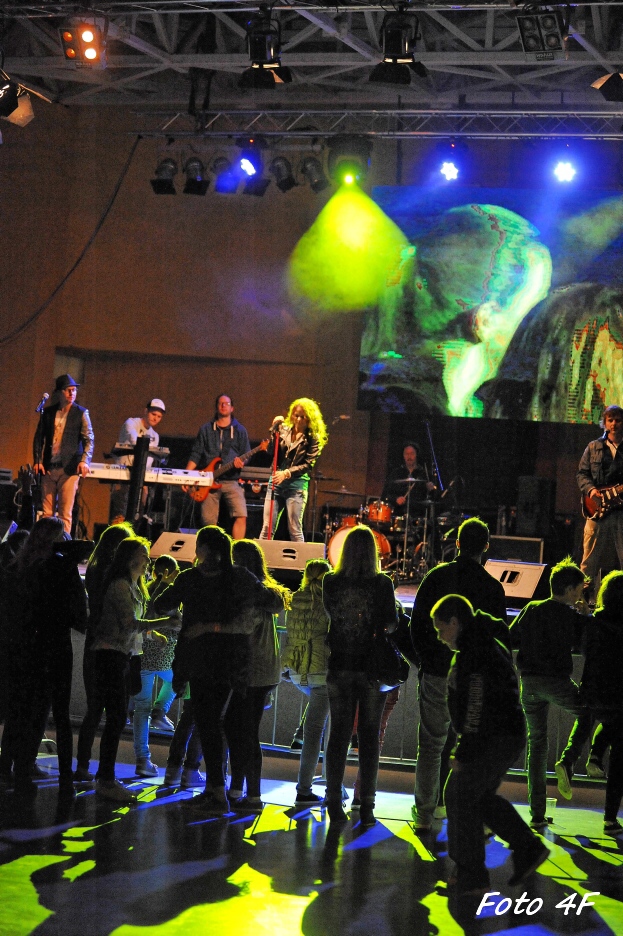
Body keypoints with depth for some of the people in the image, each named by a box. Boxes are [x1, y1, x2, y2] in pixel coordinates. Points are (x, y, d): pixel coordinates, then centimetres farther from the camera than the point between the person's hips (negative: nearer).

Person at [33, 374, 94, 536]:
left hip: (69, 468, -3)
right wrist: (37, 460, 2)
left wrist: (85, 460, -18)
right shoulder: (48, 412, 10)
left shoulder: (81, 413, 2)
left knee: (65, 513, -5)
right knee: (47, 512, 5)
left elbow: (89, 439, -4)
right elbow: (39, 437, 13)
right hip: (48, 468, 3)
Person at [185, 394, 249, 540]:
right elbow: (196, 455, 9)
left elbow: (246, 455, 8)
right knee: (209, 522, -2)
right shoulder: (206, 430, 13)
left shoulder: (239, 430, 11)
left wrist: (241, 462, -15)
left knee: (241, 516, -19)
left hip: (231, 480, -1)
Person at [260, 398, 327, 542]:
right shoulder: (284, 430, 11)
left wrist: (286, 473, -19)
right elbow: (271, 452, 3)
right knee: (267, 529, 0)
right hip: (276, 482, 4)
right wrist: (275, 430, -6)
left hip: (297, 485, -4)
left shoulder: (313, 439, 0)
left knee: (295, 530, -4)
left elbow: (307, 465, -8)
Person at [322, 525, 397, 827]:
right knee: (369, 735, 6)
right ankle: (366, 805, 5)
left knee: (339, 734, 9)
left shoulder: (331, 582, -6)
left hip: (340, 666, 2)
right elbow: (391, 623, -4)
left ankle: (334, 802, 8)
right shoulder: (383, 584, -11)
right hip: (373, 666, -1)